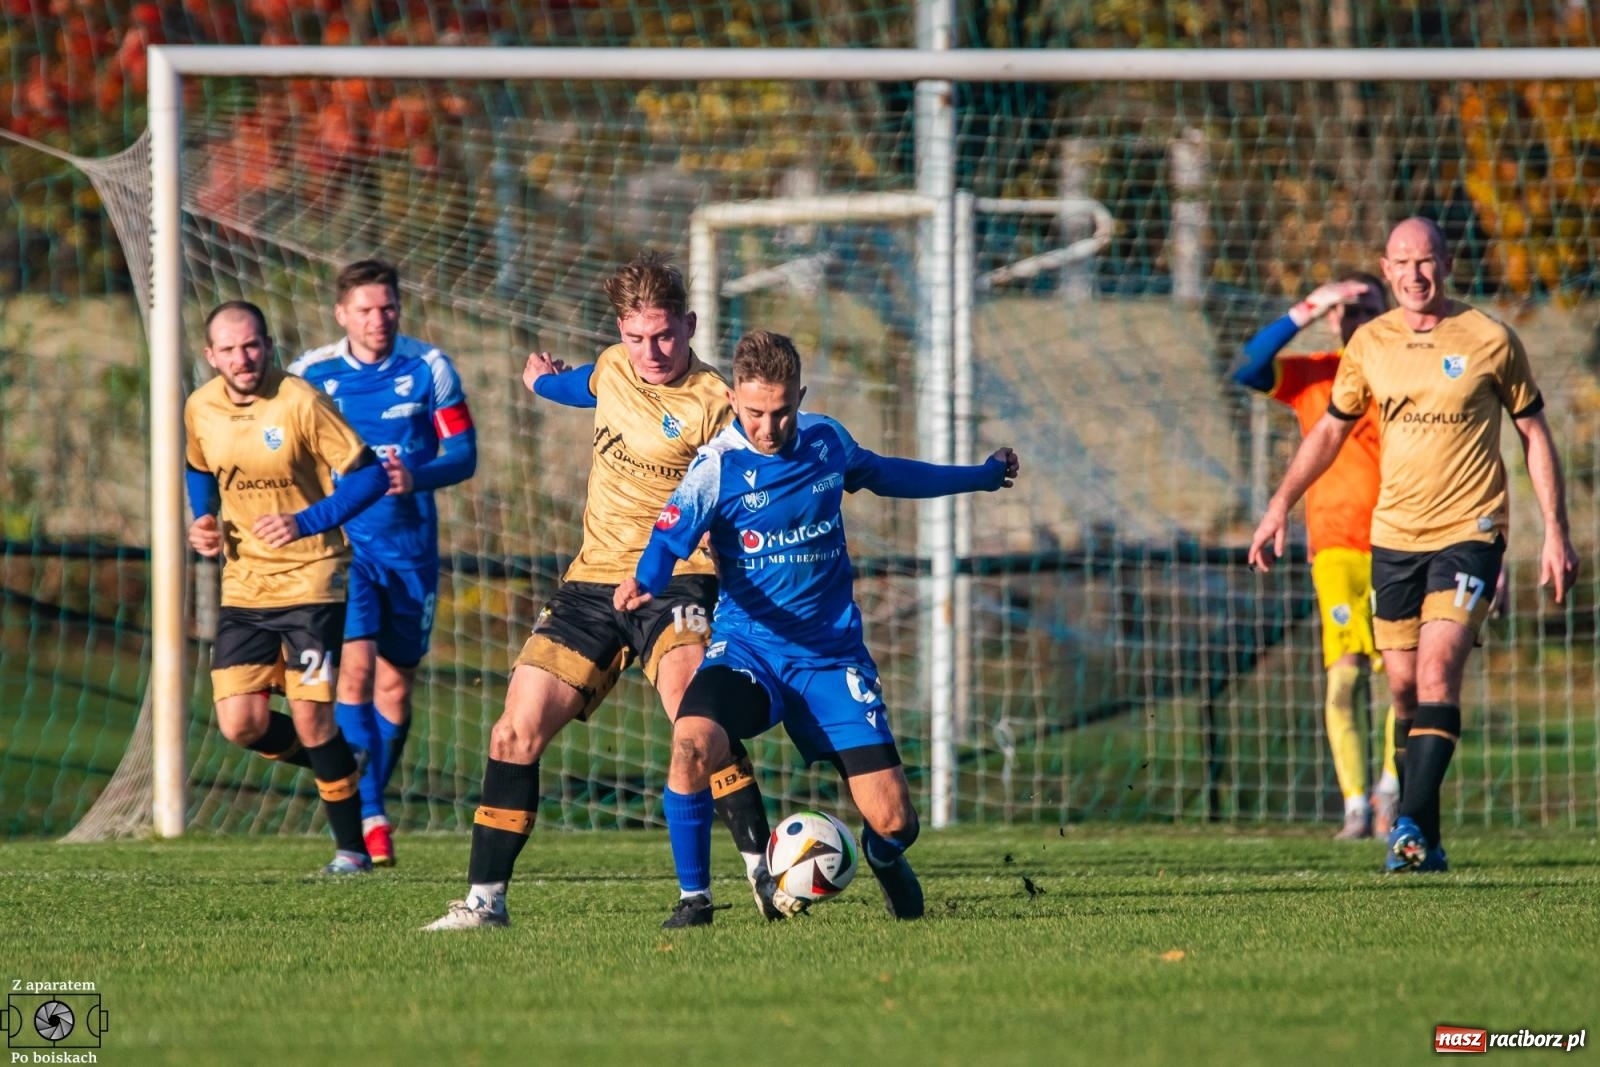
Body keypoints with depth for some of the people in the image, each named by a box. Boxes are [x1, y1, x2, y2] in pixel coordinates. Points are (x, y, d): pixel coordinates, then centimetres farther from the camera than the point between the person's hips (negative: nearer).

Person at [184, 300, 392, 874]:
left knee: (310, 718, -8)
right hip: (243, 584, 5)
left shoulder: (301, 403, -15)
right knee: (241, 723, -5)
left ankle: (352, 848, 9)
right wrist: (203, 521, 3)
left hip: (309, 579, -5)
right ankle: (335, 764, 26)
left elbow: (370, 475, -13)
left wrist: (305, 523, -22)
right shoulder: (200, 409, 1)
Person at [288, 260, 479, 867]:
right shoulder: (311, 375, -2)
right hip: (343, 540, -1)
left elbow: (463, 454, -2)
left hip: (410, 544, 1)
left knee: (395, 683, 6)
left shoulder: (428, 369, -2)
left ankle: (368, 807, 23)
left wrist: (416, 477, -22)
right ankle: (367, 818, -17)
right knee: (356, 665, -19)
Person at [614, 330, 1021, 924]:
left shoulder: (827, 442, 2)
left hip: (831, 652, 2)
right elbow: (671, 535, -24)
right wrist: (643, 583, -48)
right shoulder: (719, 466, -10)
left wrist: (981, 476, 37)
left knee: (893, 821, -8)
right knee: (693, 745, -33)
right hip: (747, 647, -2)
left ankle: (883, 856, 33)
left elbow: (884, 474, 23)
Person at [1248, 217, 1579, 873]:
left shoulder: (1490, 341, -3)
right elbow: (1330, 430, 19)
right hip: (1393, 535, 4)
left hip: (1469, 530, -4)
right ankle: (1422, 842, 11)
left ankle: (1414, 826, -25)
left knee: (1438, 665, -19)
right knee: (1403, 683, 3)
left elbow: (1533, 433, 5)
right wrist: (1279, 509, 12)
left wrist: (1555, 531, 1)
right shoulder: (1369, 345, 6)